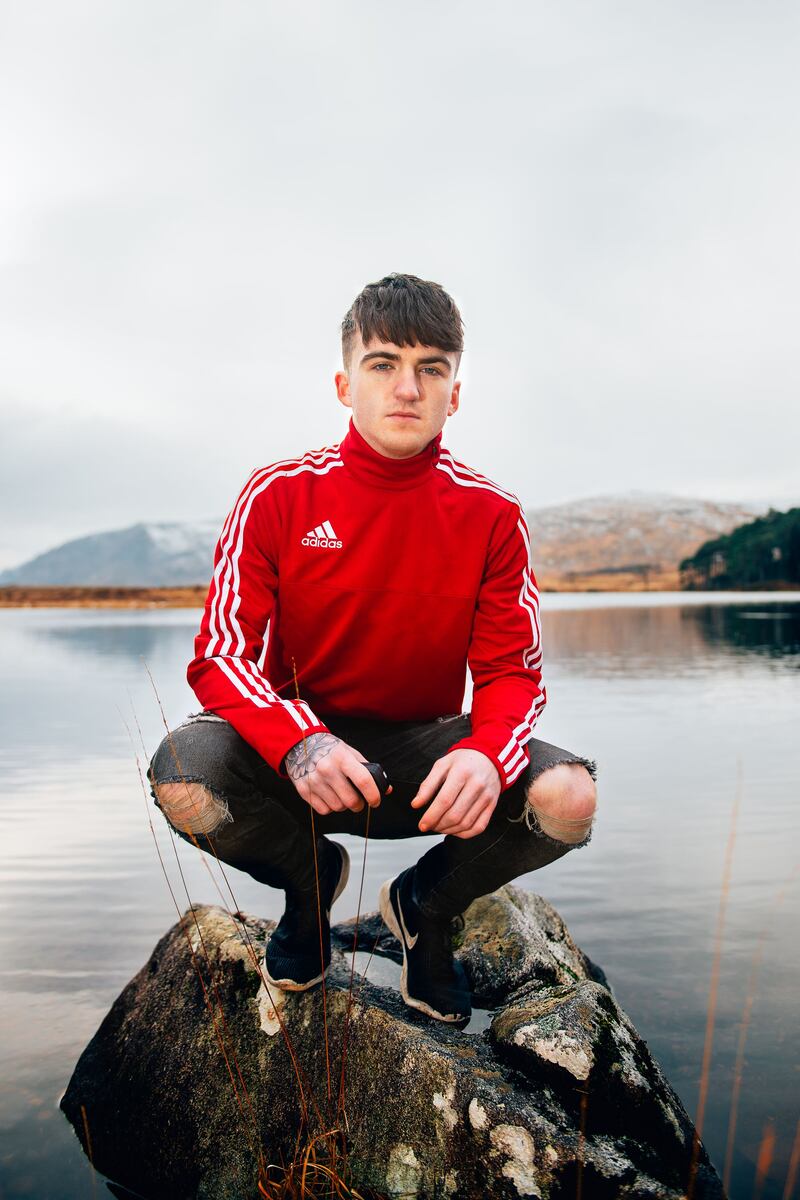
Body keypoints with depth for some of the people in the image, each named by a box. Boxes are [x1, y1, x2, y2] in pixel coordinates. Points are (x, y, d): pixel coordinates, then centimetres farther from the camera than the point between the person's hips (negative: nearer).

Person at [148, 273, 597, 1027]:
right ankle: (311, 876, 8)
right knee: (183, 780, -31)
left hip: (425, 752, 1)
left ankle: (427, 903, 11)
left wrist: (487, 753, -29)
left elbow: (511, 673, -5)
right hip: (299, 748, 0)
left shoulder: (491, 514, -6)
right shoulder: (278, 496, -9)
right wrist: (298, 743, -33)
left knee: (567, 799, -25)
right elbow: (220, 659, -12)